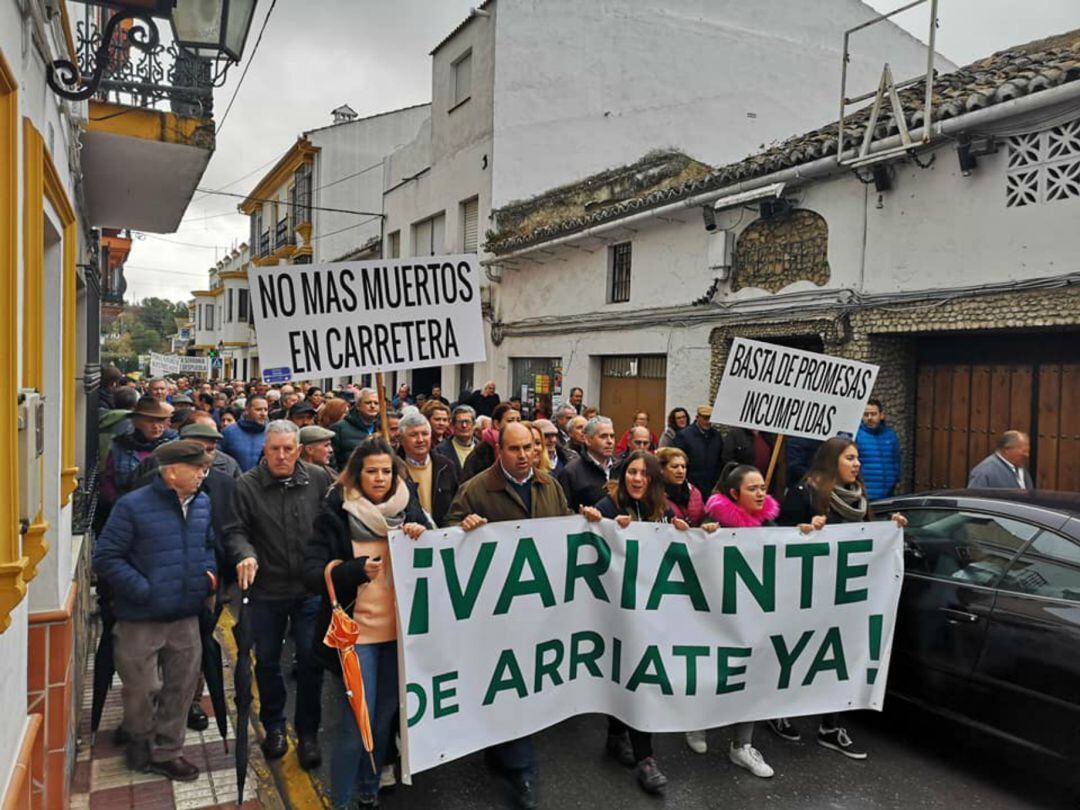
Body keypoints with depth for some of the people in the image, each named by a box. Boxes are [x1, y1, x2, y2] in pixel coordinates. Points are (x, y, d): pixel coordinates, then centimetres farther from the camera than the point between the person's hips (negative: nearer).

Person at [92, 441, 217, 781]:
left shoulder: (202, 503, 4)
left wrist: (210, 571, 1)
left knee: (182, 686, 14)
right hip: (141, 618, -5)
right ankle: (142, 747, 36)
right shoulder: (133, 506, -14)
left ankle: (166, 751, 32)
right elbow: (105, 558, -13)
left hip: (186, 616, 5)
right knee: (142, 689, 10)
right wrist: (143, 590, -18)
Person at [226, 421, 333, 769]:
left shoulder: (319, 479, -3)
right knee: (267, 661, 14)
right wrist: (245, 554, -24)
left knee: (311, 661, 4)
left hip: (311, 587, 0)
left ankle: (308, 733, 22)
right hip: (266, 588, 1)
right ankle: (274, 726, 35)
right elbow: (235, 530, -5)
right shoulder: (247, 485, -4)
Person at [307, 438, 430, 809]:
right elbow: (312, 574, -14)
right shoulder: (335, 514, -8)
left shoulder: (408, 508, 1)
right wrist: (357, 569, -29)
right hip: (355, 633, -3)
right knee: (356, 726, -1)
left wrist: (423, 538, -16)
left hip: (398, 631, 4)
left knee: (385, 719, 14)